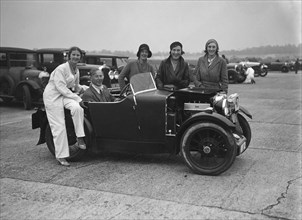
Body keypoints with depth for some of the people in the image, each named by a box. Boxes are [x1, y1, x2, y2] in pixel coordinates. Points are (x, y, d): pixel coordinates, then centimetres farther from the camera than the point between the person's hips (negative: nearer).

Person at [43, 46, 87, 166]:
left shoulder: (76, 70, 9)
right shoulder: (61, 69, -17)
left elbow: (75, 86, 22)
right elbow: (61, 88, -22)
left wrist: (81, 88, 3)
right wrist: (77, 98, -24)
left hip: (65, 94, 7)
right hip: (53, 96, -6)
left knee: (77, 107, -27)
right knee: (59, 127, -9)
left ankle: (80, 138, -16)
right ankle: (60, 156, 0)